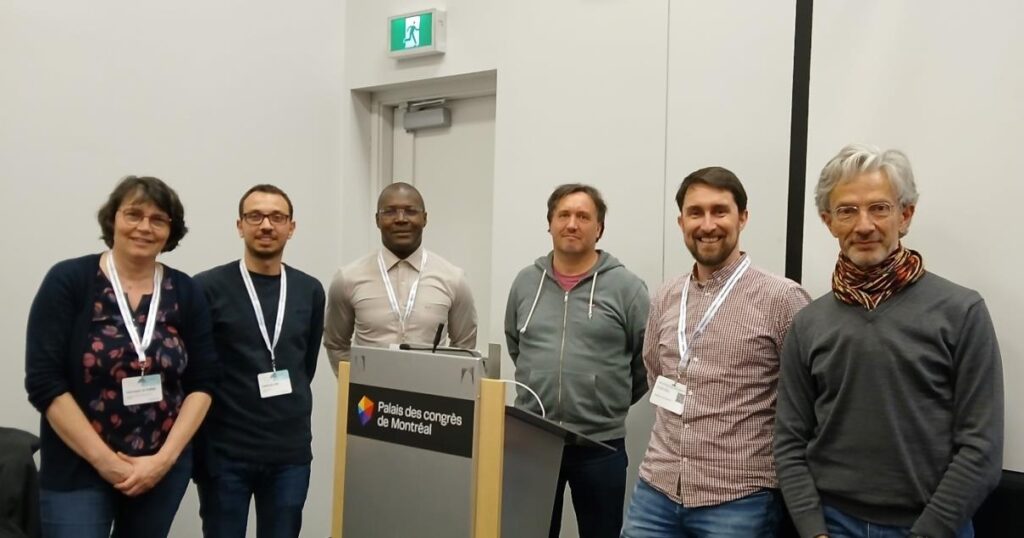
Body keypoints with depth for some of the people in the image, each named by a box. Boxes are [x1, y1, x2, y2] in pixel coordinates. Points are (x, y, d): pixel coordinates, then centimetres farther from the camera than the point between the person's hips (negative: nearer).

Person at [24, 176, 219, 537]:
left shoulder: (185, 293, 2)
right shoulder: (68, 280, -6)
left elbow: (203, 382, 1)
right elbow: (44, 382, -10)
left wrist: (165, 457, -9)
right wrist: (106, 461, -13)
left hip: (164, 469, 3)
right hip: (77, 471, -3)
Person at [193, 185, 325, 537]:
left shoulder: (310, 291, 5)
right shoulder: (208, 288, -6)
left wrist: (289, 407, 11)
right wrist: (196, 444, 3)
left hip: (291, 451, 3)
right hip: (225, 452, -3)